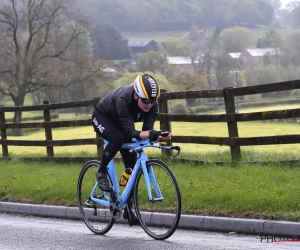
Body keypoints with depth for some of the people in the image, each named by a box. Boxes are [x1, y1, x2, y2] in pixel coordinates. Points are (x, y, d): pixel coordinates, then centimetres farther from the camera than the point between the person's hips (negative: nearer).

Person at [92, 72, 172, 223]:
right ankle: (101, 172, -11)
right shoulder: (124, 99, -42)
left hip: (120, 123, 5)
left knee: (132, 164, -3)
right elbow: (131, 133, -45)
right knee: (117, 139, -37)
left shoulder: (152, 104, -27)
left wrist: (158, 136, -51)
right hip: (102, 117, -5)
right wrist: (151, 134, -62)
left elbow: (147, 130, -30)